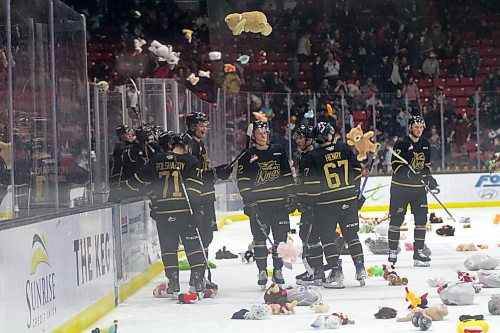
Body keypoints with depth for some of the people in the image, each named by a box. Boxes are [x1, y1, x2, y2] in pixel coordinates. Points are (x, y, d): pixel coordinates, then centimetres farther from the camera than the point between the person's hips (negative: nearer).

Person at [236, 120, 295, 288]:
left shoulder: (278, 151, 11)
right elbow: (243, 181, -3)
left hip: (279, 203, 2)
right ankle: (262, 271, 8)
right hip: (258, 204, -2)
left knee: (281, 237, 3)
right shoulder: (247, 156, 2)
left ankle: (278, 270, 13)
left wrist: (290, 196, 7)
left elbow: (287, 176, 13)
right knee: (260, 238, -1)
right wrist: (249, 201, -12)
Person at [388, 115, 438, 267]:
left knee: (421, 219, 2)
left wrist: (429, 178, 4)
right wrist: (409, 174, -31)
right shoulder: (401, 144, -12)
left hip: (418, 187, 5)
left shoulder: (425, 144, 8)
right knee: (396, 219, -1)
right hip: (400, 187, -5)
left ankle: (418, 252, 8)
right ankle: (392, 251, 9)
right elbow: (396, 165, -17)